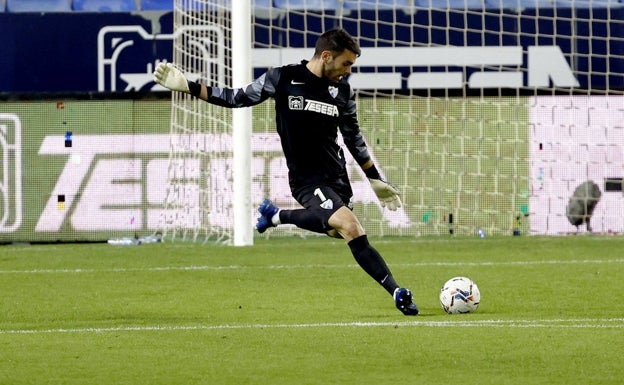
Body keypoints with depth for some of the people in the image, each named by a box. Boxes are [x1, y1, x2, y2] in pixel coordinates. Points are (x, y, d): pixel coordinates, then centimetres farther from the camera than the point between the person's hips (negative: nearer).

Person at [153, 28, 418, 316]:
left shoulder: (343, 91, 1)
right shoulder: (283, 78, -11)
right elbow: (238, 98, 1)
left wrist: (375, 180, 17)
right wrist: (187, 86, -5)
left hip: (337, 176, 6)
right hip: (306, 180, -6)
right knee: (350, 226, -26)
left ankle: (276, 216, 36)